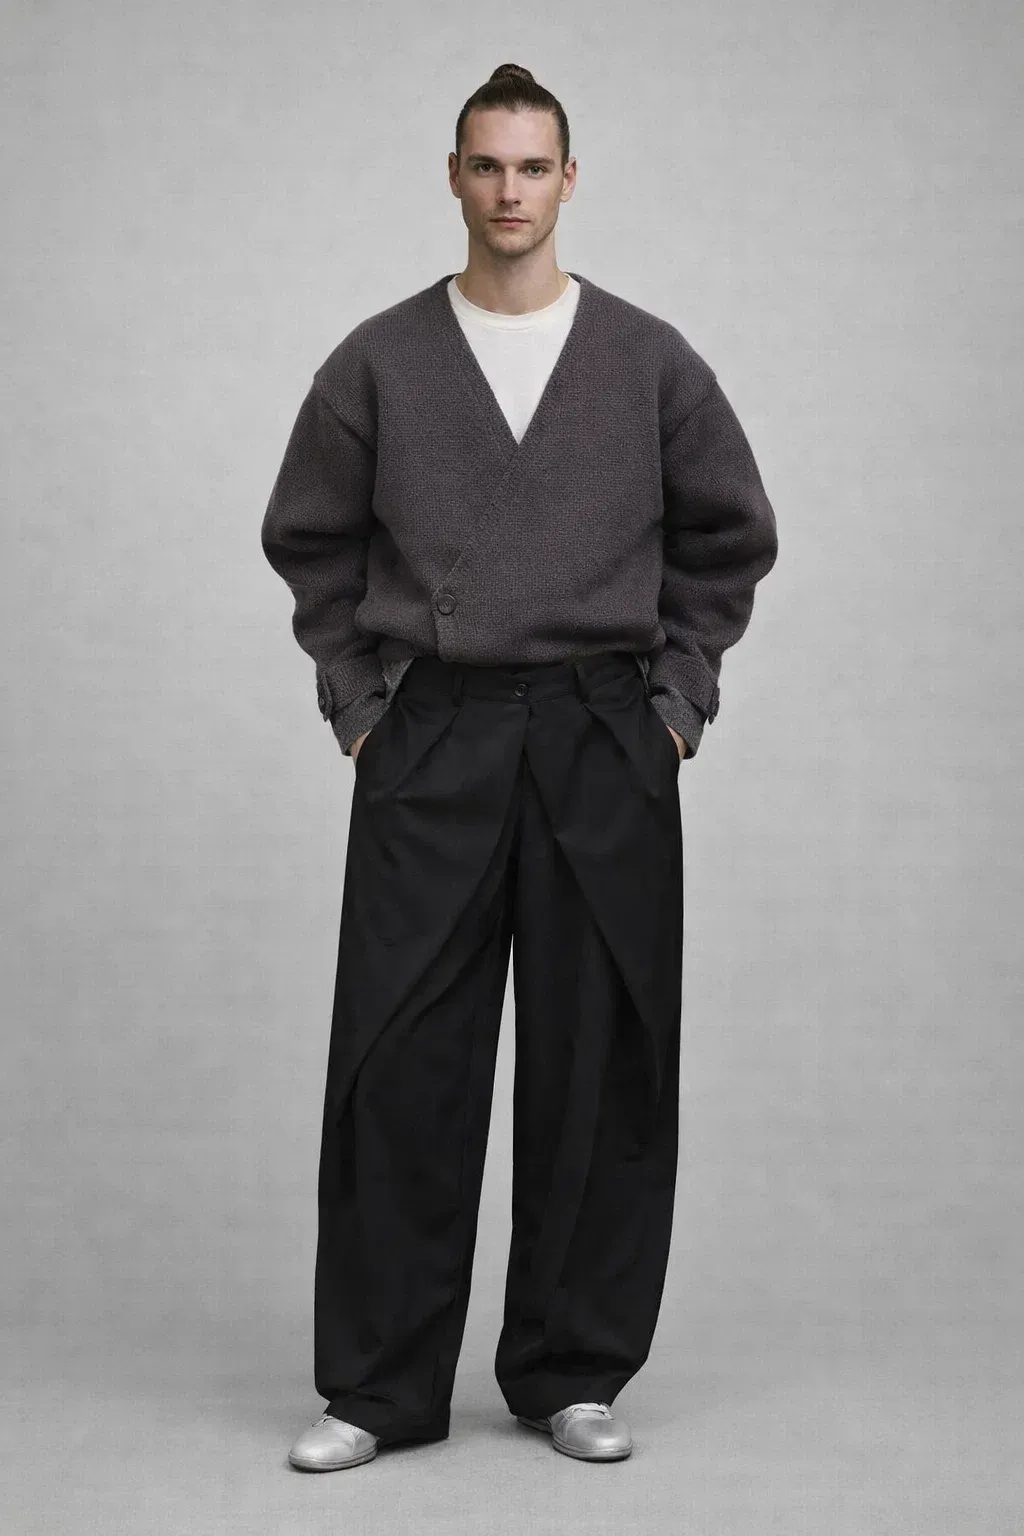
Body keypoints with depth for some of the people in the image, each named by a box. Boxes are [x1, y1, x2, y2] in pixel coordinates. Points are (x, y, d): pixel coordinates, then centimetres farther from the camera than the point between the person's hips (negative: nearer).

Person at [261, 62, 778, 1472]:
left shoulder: (650, 361, 3)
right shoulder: (379, 362, 3)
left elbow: (729, 537, 10)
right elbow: (311, 539, 11)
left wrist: (676, 700, 3)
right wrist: (357, 702, 4)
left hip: (602, 747, 0)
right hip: (430, 744, 0)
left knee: (599, 1069, 3)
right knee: (401, 1070, -1)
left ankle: (573, 1372, 16)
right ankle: (378, 1387, 8)